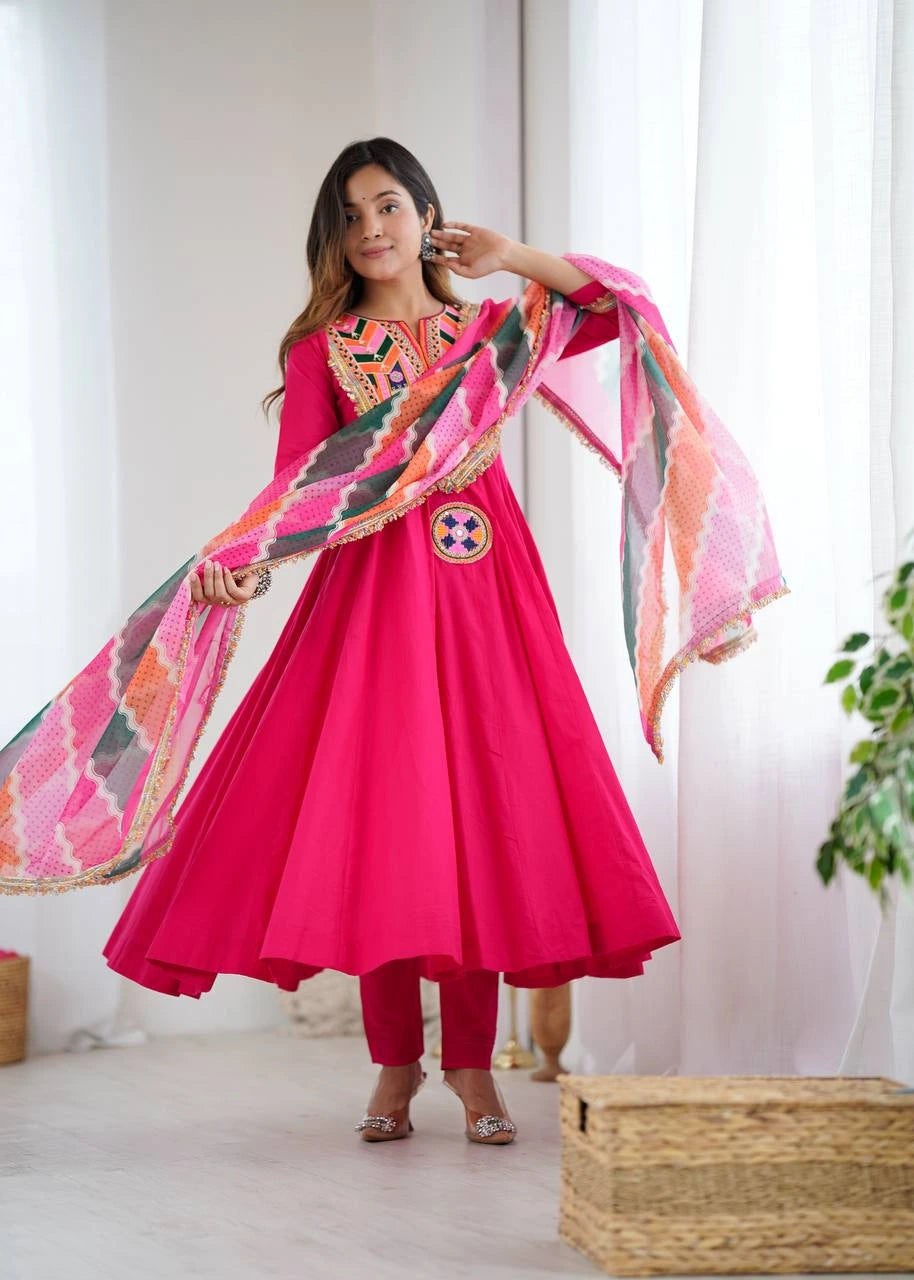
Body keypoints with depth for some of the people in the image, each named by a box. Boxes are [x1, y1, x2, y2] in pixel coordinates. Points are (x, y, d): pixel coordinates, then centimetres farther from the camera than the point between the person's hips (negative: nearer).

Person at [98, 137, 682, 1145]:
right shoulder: (321, 350, 8)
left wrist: (516, 258, 5)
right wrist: (248, 560, -24)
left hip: (485, 589, 2)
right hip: (374, 589, -1)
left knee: (481, 813, -2)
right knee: (376, 810, -4)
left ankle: (472, 1065, 6)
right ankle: (395, 1064, 8)